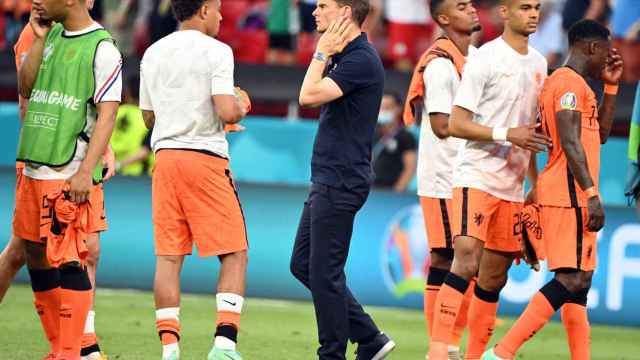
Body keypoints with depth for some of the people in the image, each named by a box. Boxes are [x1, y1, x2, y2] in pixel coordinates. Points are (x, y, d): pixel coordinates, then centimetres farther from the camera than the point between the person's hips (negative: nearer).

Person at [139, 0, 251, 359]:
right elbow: (227, 112, -16)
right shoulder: (216, 51, -7)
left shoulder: (153, 53, 12)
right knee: (234, 253, 2)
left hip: (165, 155, 5)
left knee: (168, 257, 4)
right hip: (206, 159, -5)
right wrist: (241, 105, 5)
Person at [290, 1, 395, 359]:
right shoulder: (344, 56, 14)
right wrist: (326, 54, 11)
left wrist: (322, 53, -10)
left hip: (341, 182, -10)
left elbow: (310, 95, -23)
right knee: (303, 265, 13)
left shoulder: (361, 59, -16)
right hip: (327, 179, 10)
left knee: (324, 273, -5)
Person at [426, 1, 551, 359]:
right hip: (476, 177, -7)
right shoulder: (486, 59, -9)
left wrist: (536, 181, 21)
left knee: (495, 276, 9)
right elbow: (456, 125, -12)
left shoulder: (538, 63, 14)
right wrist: (507, 134, -21)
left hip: (512, 185, 7)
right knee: (467, 259, -21)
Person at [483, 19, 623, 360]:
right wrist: (592, 194, -24)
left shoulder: (565, 82, 21)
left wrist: (611, 86, 23)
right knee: (571, 279, -15)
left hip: (571, 195, 11)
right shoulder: (570, 83, -11)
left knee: (579, 280, 9)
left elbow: (600, 134, 28)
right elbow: (570, 143, -20)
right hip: (570, 194, -11)